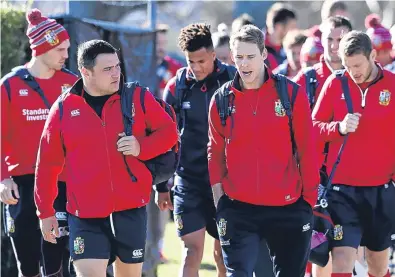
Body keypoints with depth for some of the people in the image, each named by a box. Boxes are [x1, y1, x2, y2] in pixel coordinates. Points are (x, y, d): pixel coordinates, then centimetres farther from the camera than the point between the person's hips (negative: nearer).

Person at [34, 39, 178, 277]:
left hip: (131, 208, 2)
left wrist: (142, 147, -14)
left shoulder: (138, 98, 1)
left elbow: (168, 131, 7)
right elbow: (48, 164, 7)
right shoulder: (63, 108, 0)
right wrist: (45, 211, 8)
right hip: (86, 215, -1)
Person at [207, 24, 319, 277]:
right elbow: (216, 153, 11)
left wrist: (309, 199, 0)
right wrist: (219, 197, 4)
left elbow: (307, 150, 1)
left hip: (288, 208, 0)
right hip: (238, 209, 0)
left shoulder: (291, 94, -2)